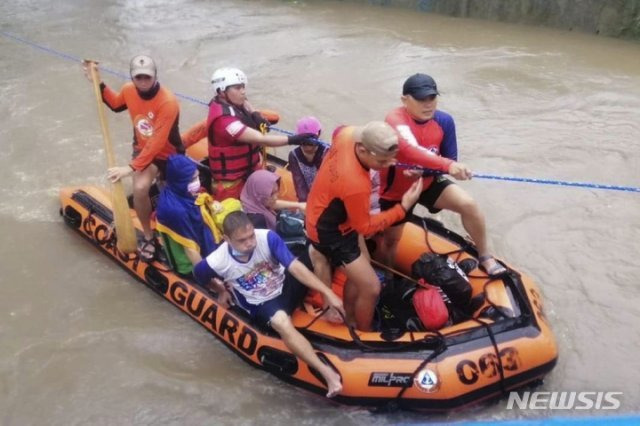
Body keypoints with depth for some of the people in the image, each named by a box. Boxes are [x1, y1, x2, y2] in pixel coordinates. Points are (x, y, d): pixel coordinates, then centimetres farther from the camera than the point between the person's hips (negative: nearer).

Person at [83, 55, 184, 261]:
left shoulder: (168, 102, -30)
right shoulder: (128, 90, -11)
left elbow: (157, 143, -31)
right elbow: (116, 104, 16)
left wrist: (131, 167, -33)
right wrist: (98, 83, 4)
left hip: (168, 154, -3)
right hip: (143, 149, 3)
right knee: (140, 187, -23)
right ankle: (148, 237, -5)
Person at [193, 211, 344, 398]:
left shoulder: (267, 237, -23)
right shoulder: (218, 262, -22)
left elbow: (295, 267, -26)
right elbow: (199, 273, 1)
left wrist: (328, 293, -32)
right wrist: (222, 290, 13)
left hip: (286, 285, 3)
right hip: (260, 305, -2)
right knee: (281, 321, -38)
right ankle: (327, 372, -42)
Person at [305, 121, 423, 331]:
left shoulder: (348, 134, -20)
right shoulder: (356, 184, -41)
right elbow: (365, 227, -23)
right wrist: (403, 207, -24)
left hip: (335, 216, 9)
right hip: (329, 232, -9)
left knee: (358, 275, 22)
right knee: (371, 287, -3)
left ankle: (350, 319, 43)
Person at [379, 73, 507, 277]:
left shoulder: (444, 121, -15)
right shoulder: (395, 119, -30)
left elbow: (449, 160, -9)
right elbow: (409, 151, -49)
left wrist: (426, 169, -29)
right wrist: (447, 165, -60)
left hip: (428, 183, 3)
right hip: (396, 190, -3)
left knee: (469, 205, -15)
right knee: (391, 240, 12)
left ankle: (484, 257, 6)